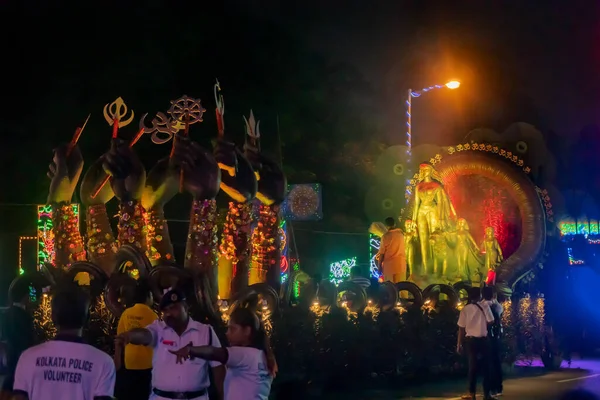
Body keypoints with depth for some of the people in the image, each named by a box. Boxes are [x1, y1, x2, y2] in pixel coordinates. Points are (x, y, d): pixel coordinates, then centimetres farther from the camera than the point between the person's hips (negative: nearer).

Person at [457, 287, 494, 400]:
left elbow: (461, 328, -1)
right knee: (485, 366, 8)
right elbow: (491, 321, -8)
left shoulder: (465, 309, -1)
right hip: (482, 339, -2)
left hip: (470, 340, 2)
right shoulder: (484, 306, -6)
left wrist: (459, 344, 6)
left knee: (473, 366, 9)